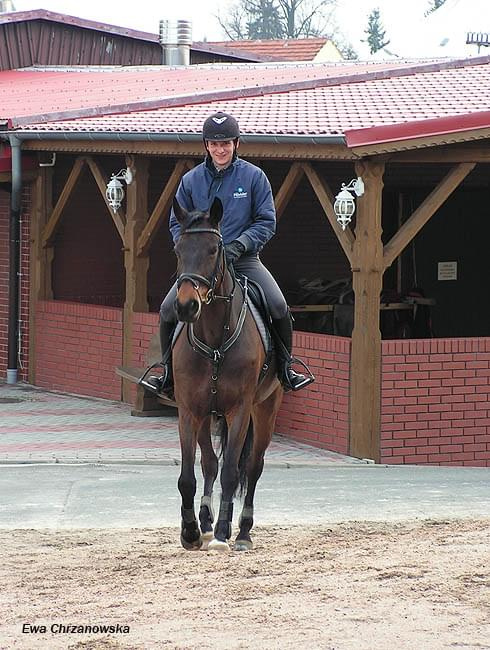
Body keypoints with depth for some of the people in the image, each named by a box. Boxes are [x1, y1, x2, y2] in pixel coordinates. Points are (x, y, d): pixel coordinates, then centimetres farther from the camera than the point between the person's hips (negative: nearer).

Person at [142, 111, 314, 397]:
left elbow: (266, 222, -1)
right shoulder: (192, 180, 4)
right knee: (168, 310, -14)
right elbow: (177, 223, 10)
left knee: (279, 308, -19)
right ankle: (169, 373, 5)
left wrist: (239, 245, -15)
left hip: (244, 259, -2)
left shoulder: (254, 177, -1)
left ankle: (286, 369, 2)